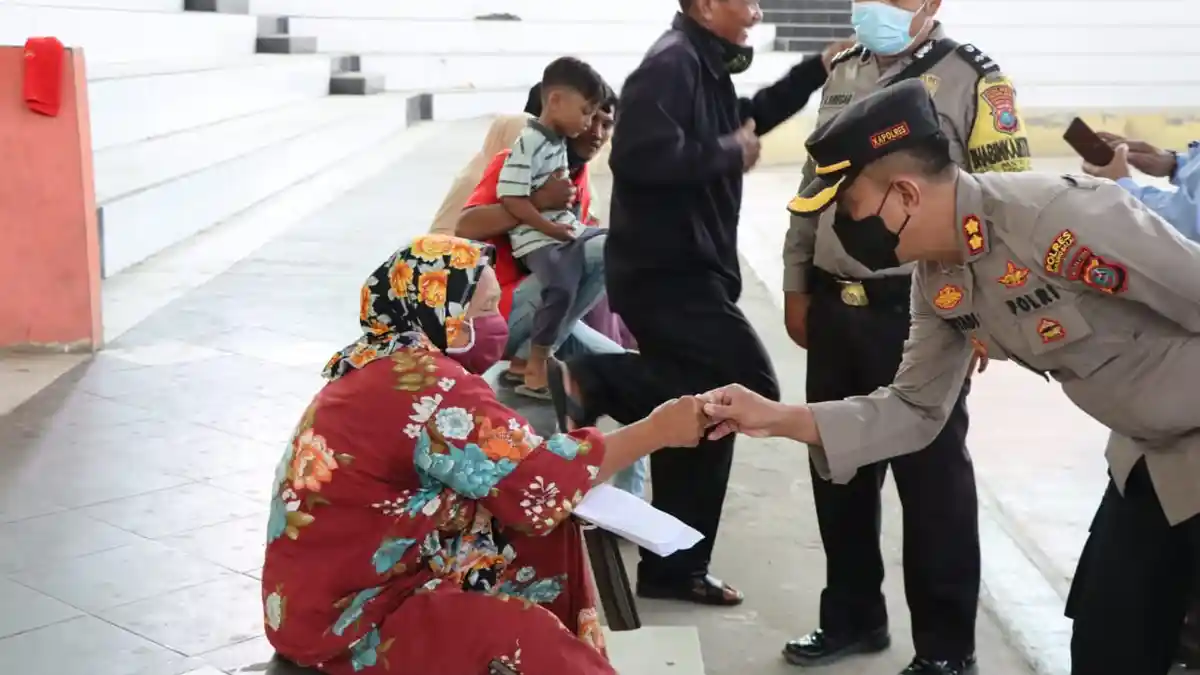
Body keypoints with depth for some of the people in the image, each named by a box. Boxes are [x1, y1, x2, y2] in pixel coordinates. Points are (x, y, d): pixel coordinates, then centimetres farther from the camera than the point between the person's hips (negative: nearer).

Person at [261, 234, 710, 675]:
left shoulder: (386, 368, 6)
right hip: (341, 618, -10)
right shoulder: (429, 385, -23)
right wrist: (655, 431, -12)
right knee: (528, 638, -24)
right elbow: (539, 487, -20)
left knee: (548, 539, 5)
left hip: (349, 578, 10)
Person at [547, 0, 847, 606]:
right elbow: (643, 155, -29)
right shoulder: (671, 63, -15)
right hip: (665, 272, -10)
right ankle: (594, 381, -11)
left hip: (688, 270, 10)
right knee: (749, 387, -15)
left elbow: (745, 120, 35)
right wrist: (730, 154, -16)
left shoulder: (705, 66, 15)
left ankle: (674, 568, 21)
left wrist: (816, 70, 26)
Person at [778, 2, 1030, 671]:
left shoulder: (973, 80, -8)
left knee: (932, 478, 4)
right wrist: (797, 285, 16)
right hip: (836, 309, 6)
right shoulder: (843, 74, 11)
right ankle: (853, 616, 33)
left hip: (920, 313, -6)